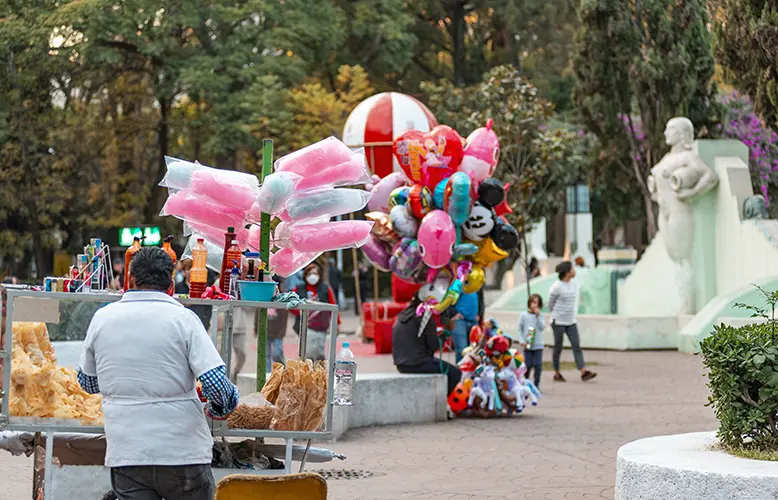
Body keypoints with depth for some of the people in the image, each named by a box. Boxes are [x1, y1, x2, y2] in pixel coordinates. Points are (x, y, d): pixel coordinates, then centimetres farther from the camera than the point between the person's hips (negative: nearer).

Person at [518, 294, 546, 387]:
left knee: (538, 365, -5)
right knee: (528, 365, 2)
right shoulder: (524, 315, 1)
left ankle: (536, 385, 4)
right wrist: (522, 341, -6)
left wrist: (537, 316, -16)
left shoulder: (540, 315, 3)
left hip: (538, 345, 0)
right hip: (527, 345, 0)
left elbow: (542, 327, -10)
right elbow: (519, 329, 3)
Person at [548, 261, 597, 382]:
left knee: (577, 346, -4)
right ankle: (556, 373, 13)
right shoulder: (556, 287, -12)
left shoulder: (574, 285, 7)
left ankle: (584, 372, -11)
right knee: (558, 348, 3)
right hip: (558, 322, -6)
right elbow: (550, 304, -1)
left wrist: (573, 315, 15)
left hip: (571, 322, 6)